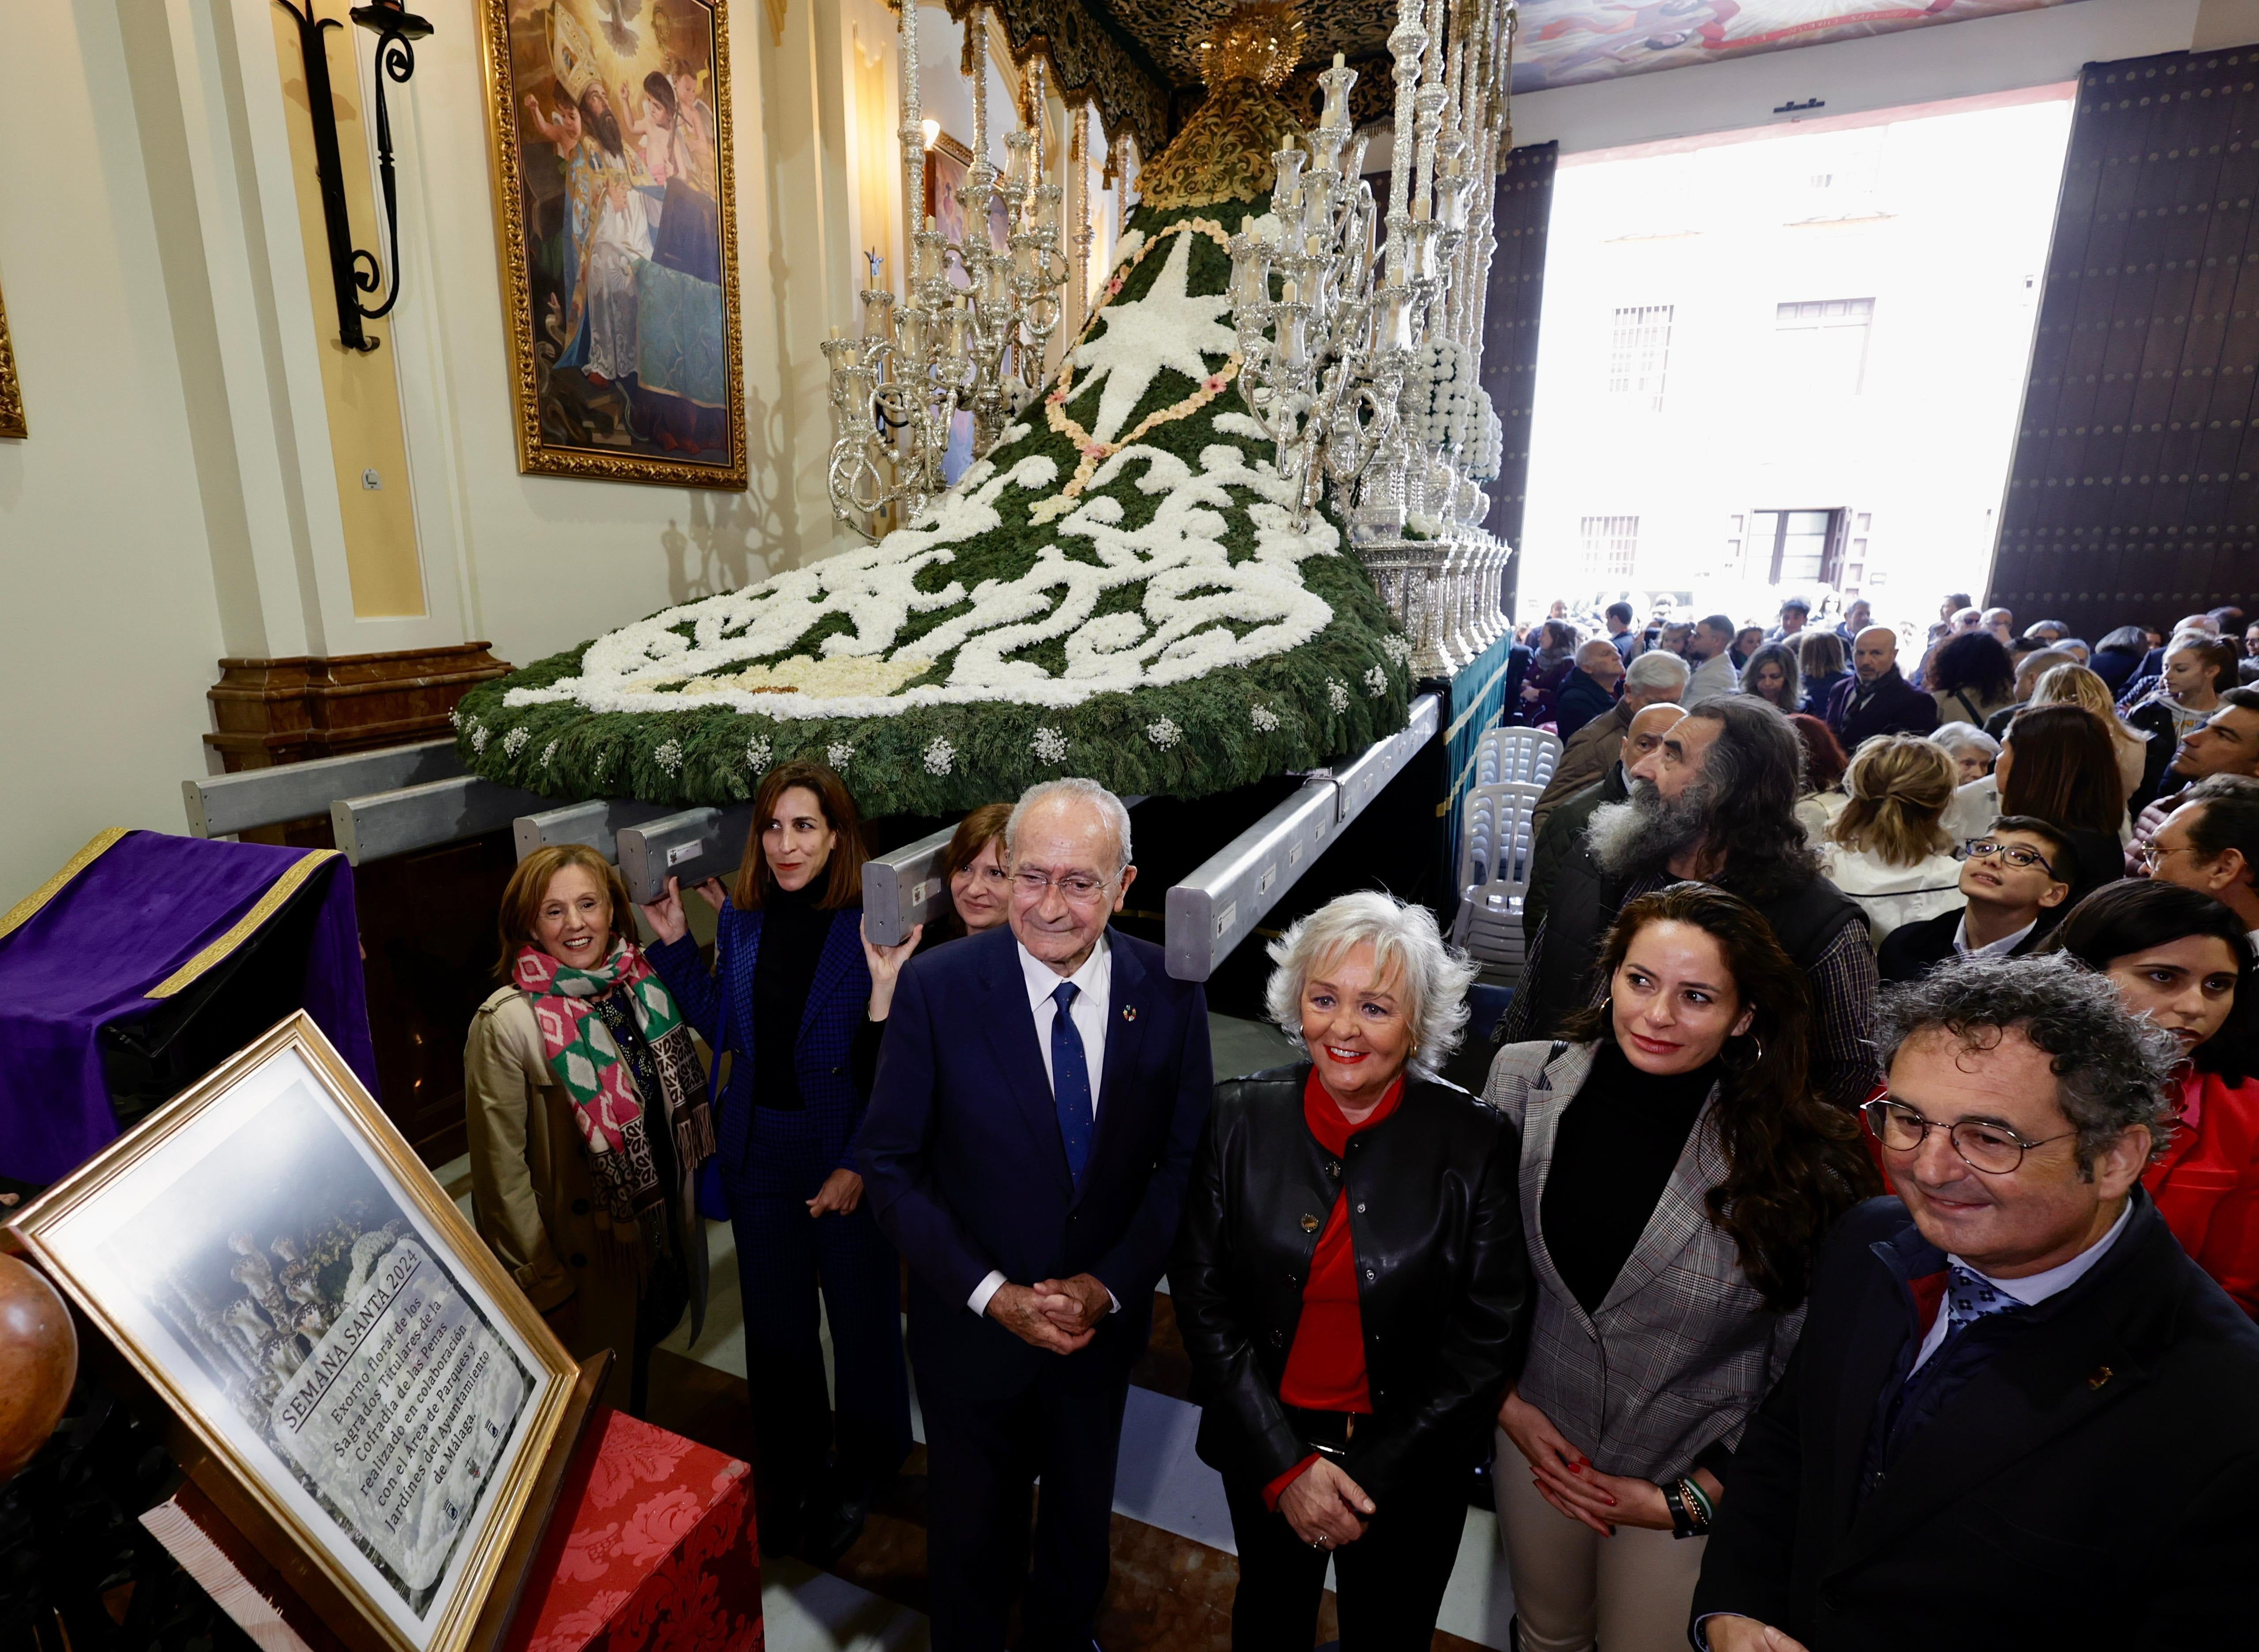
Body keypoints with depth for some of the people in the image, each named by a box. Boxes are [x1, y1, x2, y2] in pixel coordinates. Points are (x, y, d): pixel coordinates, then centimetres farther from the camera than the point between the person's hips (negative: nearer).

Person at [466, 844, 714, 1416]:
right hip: (581, 1258, -5)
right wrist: (542, 1284, -13)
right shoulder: (508, 1022, -21)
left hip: (659, 1237, 5)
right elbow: (502, 1172, -17)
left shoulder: (642, 985, -4)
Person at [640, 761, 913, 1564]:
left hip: (847, 1152, -4)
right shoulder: (741, 918, -2)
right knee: (774, 1318, 20)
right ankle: (790, 1468, 46)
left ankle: (861, 1470, 43)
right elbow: (722, 1025, 7)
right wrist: (675, 943, 0)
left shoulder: (871, 925, -19)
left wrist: (859, 1165, -20)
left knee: (860, 1313, 15)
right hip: (758, 1150, 5)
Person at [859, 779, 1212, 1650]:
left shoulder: (1170, 990, -15)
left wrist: (1108, 1284, -15)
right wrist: (991, 1292, -19)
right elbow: (891, 1164, -14)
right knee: (972, 1530, 23)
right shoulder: (936, 987, -21)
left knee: (1083, 1513, 29)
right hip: (973, 1320, -2)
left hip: (1105, 1316, 2)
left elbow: (1185, 1157, -7)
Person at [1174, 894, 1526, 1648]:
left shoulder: (1475, 1144, -19)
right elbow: (1202, 1297, -9)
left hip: (1411, 1470, -1)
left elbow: (1488, 1335, -12)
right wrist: (1284, 1465, -13)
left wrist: (1372, 1475, -13)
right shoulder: (1240, 1118, -15)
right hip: (1263, 1448, 2)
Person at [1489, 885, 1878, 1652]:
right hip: (1537, 1438, 2)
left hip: (1695, 1472, -2)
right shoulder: (1525, 1080, -15)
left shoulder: (1798, 1156, -20)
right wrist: (1507, 1402, -4)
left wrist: (1689, 1500, -9)